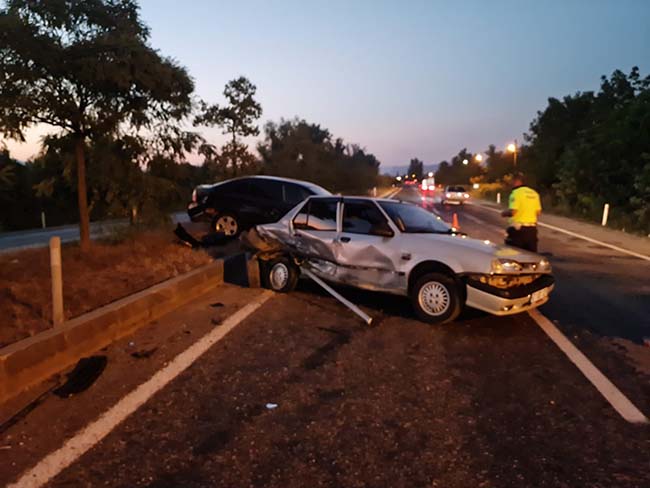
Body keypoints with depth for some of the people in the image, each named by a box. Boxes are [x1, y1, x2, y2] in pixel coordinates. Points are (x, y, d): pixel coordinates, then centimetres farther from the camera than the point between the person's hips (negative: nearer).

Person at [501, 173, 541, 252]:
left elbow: (512, 212, -20)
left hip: (518, 229, -7)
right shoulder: (534, 193, 10)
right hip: (532, 229, 7)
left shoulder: (516, 193, -12)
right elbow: (538, 212, 12)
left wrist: (504, 213, -1)